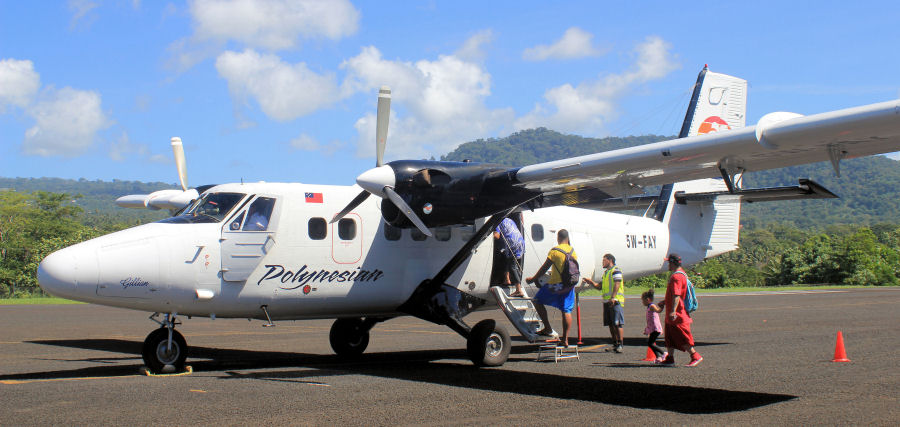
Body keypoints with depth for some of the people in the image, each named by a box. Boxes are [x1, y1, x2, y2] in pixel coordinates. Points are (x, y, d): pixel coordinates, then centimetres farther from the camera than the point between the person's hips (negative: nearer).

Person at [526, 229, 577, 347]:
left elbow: (544, 268, -7)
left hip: (556, 284, -6)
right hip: (569, 285, 6)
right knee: (566, 311, 8)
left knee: (538, 301, 9)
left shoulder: (555, 250, -10)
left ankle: (548, 329, 4)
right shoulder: (573, 251, 7)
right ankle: (565, 339, 8)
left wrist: (533, 279, 5)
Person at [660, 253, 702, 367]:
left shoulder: (676, 276, -19)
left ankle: (696, 356, 1)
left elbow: (676, 295, -30)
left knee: (682, 337, -5)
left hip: (677, 315, -11)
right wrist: (664, 303, 38)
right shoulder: (681, 273, 16)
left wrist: (673, 310, -36)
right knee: (669, 336, 14)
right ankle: (670, 358, 18)